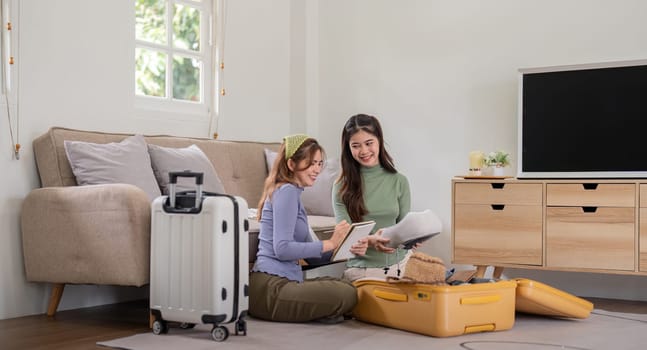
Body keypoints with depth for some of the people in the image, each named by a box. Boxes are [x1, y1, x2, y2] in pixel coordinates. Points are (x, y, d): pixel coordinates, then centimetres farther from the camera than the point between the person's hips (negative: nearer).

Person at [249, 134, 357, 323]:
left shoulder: (293, 193, 24)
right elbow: (282, 248, -19)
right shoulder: (286, 191, -7)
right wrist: (329, 243, -17)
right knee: (347, 295, -23)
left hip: (282, 283, 10)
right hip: (270, 288, -10)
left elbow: (311, 257, 19)